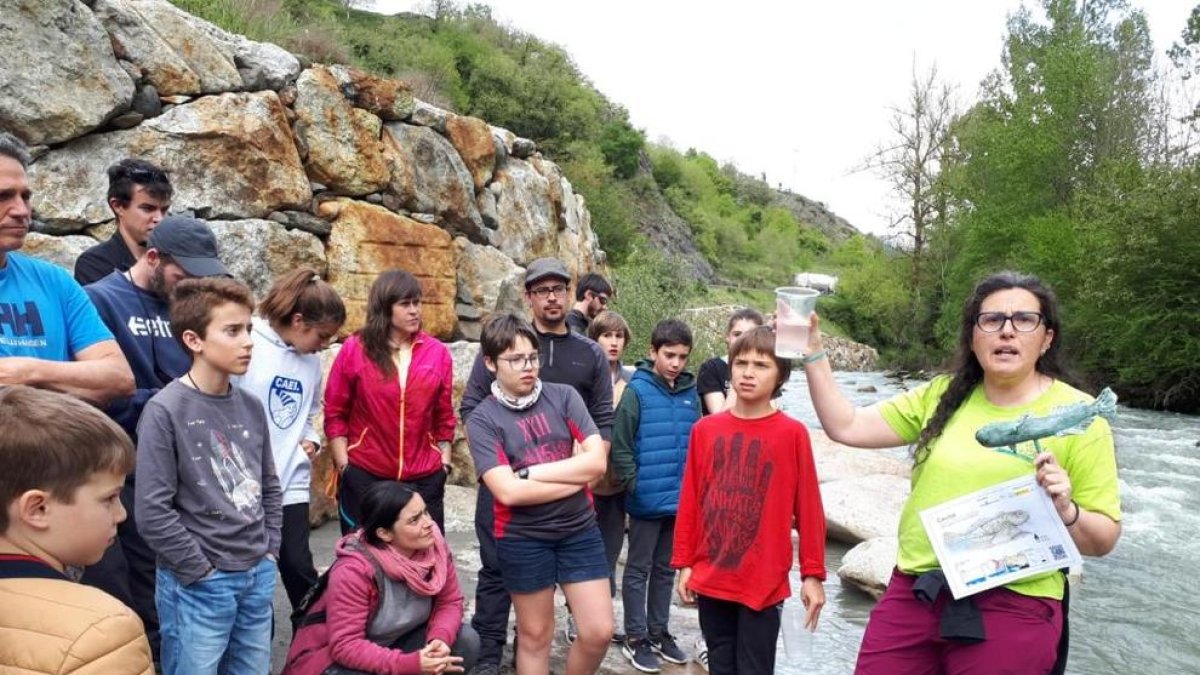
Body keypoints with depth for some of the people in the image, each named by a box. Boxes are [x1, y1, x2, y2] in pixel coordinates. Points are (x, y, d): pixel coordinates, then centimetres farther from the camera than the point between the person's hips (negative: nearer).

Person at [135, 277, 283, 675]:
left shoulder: (251, 406, 5)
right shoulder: (166, 411, -13)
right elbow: (152, 511, -16)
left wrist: (270, 550, 7)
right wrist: (201, 571, -11)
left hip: (258, 576, 6)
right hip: (199, 586, -5)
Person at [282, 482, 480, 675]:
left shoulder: (434, 546, -15)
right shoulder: (353, 571, -30)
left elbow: (450, 602, -6)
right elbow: (346, 646, -29)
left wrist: (439, 639, -27)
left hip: (394, 644, 6)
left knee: (466, 641, -15)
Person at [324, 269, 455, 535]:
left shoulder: (437, 352, 3)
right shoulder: (354, 349, -3)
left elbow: (444, 417, 9)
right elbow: (335, 413, 1)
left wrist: (444, 465, 6)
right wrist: (344, 466, -3)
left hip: (425, 478, 2)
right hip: (364, 477, -2)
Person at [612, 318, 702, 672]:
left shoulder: (690, 393, 3)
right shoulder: (637, 391, -11)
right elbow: (620, 446, -11)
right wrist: (635, 486, -12)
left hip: (681, 500, 5)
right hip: (647, 500, -5)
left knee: (665, 569, 18)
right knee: (639, 570, 9)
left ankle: (659, 631, 32)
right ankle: (635, 638, 21)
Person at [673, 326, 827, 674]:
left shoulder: (793, 433, -8)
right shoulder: (704, 429, 1)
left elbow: (808, 509, -4)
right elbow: (689, 502, 6)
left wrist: (813, 573, -3)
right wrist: (684, 562, 7)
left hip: (764, 582, -3)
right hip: (710, 579, 3)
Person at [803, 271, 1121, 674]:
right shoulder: (943, 395, 6)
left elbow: (1104, 539, -2)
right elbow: (846, 427, 5)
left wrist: (1066, 512, -22)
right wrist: (813, 353, -2)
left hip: (1012, 607, -3)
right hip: (915, 592, 3)